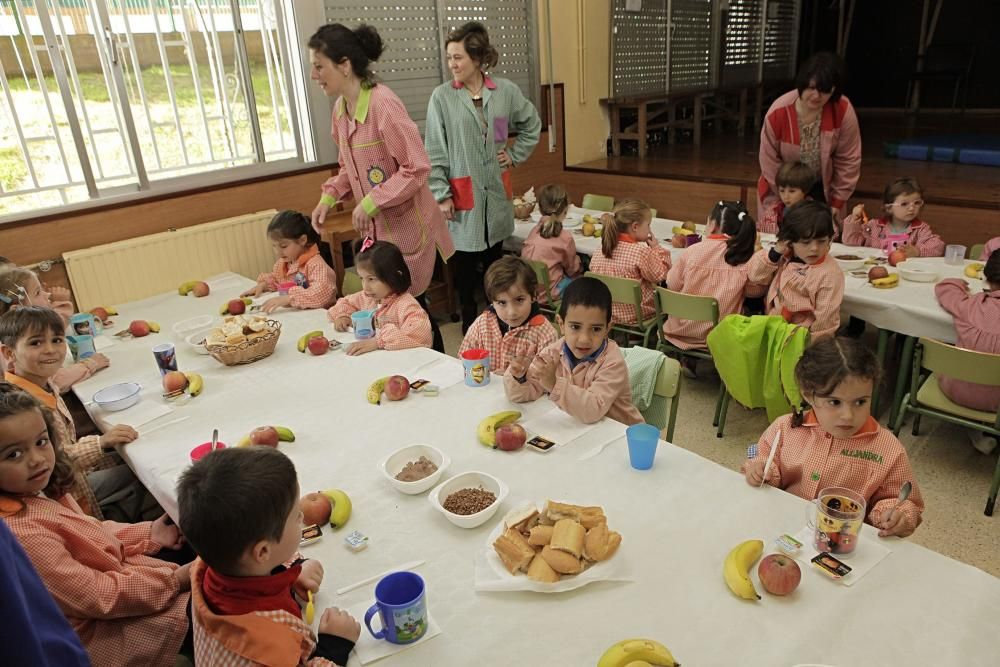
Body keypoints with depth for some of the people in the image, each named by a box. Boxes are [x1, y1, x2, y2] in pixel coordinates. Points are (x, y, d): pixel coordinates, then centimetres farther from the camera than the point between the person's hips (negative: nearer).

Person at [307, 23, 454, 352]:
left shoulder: (383, 104, -20)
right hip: (377, 228, 8)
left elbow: (418, 169, -23)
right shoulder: (340, 107, 5)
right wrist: (329, 197, 1)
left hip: (407, 226, -8)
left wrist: (370, 202, -22)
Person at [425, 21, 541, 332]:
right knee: (465, 263, 3)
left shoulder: (506, 91, 0)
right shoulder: (442, 96, -8)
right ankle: (470, 322, 19)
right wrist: (441, 194, -11)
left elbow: (532, 124, 18)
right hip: (463, 194, -3)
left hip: (496, 192, 3)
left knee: (494, 260, 14)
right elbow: (434, 151, -7)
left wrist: (515, 155, 8)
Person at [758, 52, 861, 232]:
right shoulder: (778, 113, -20)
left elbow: (848, 161, -9)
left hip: (824, 194, 1)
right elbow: (769, 163, -12)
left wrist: (837, 202, -6)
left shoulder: (844, 111, -18)